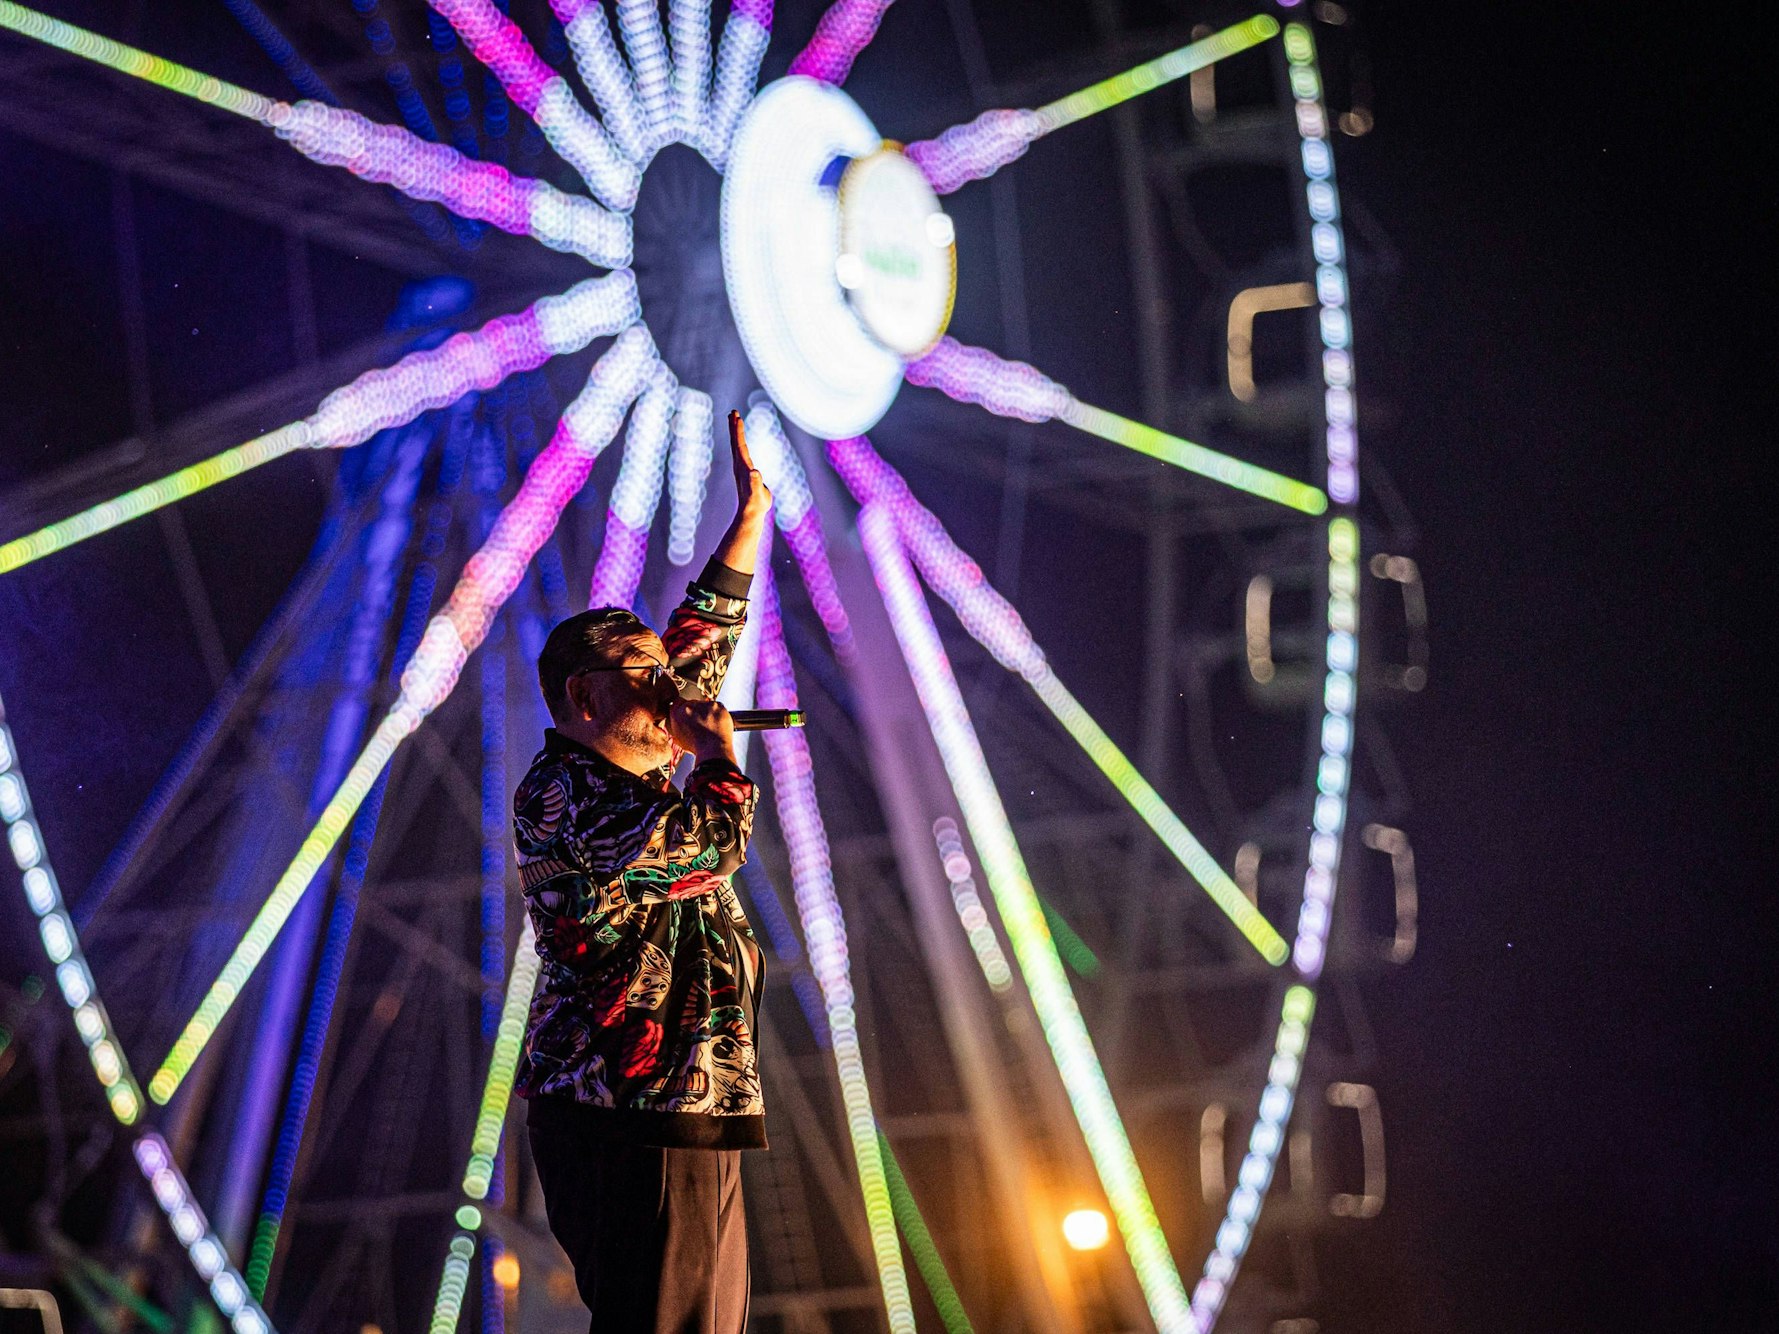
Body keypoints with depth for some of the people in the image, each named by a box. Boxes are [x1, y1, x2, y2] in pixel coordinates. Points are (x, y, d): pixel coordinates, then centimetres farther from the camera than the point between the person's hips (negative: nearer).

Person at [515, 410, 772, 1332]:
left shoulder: (638, 772, 20)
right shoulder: (562, 790, -9)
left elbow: (703, 638, 30)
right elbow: (700, 849, -23)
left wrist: (749, 520, 32)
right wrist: (720, 758, -5)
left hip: (688, 1115, 10)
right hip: (634, 1118, -10)